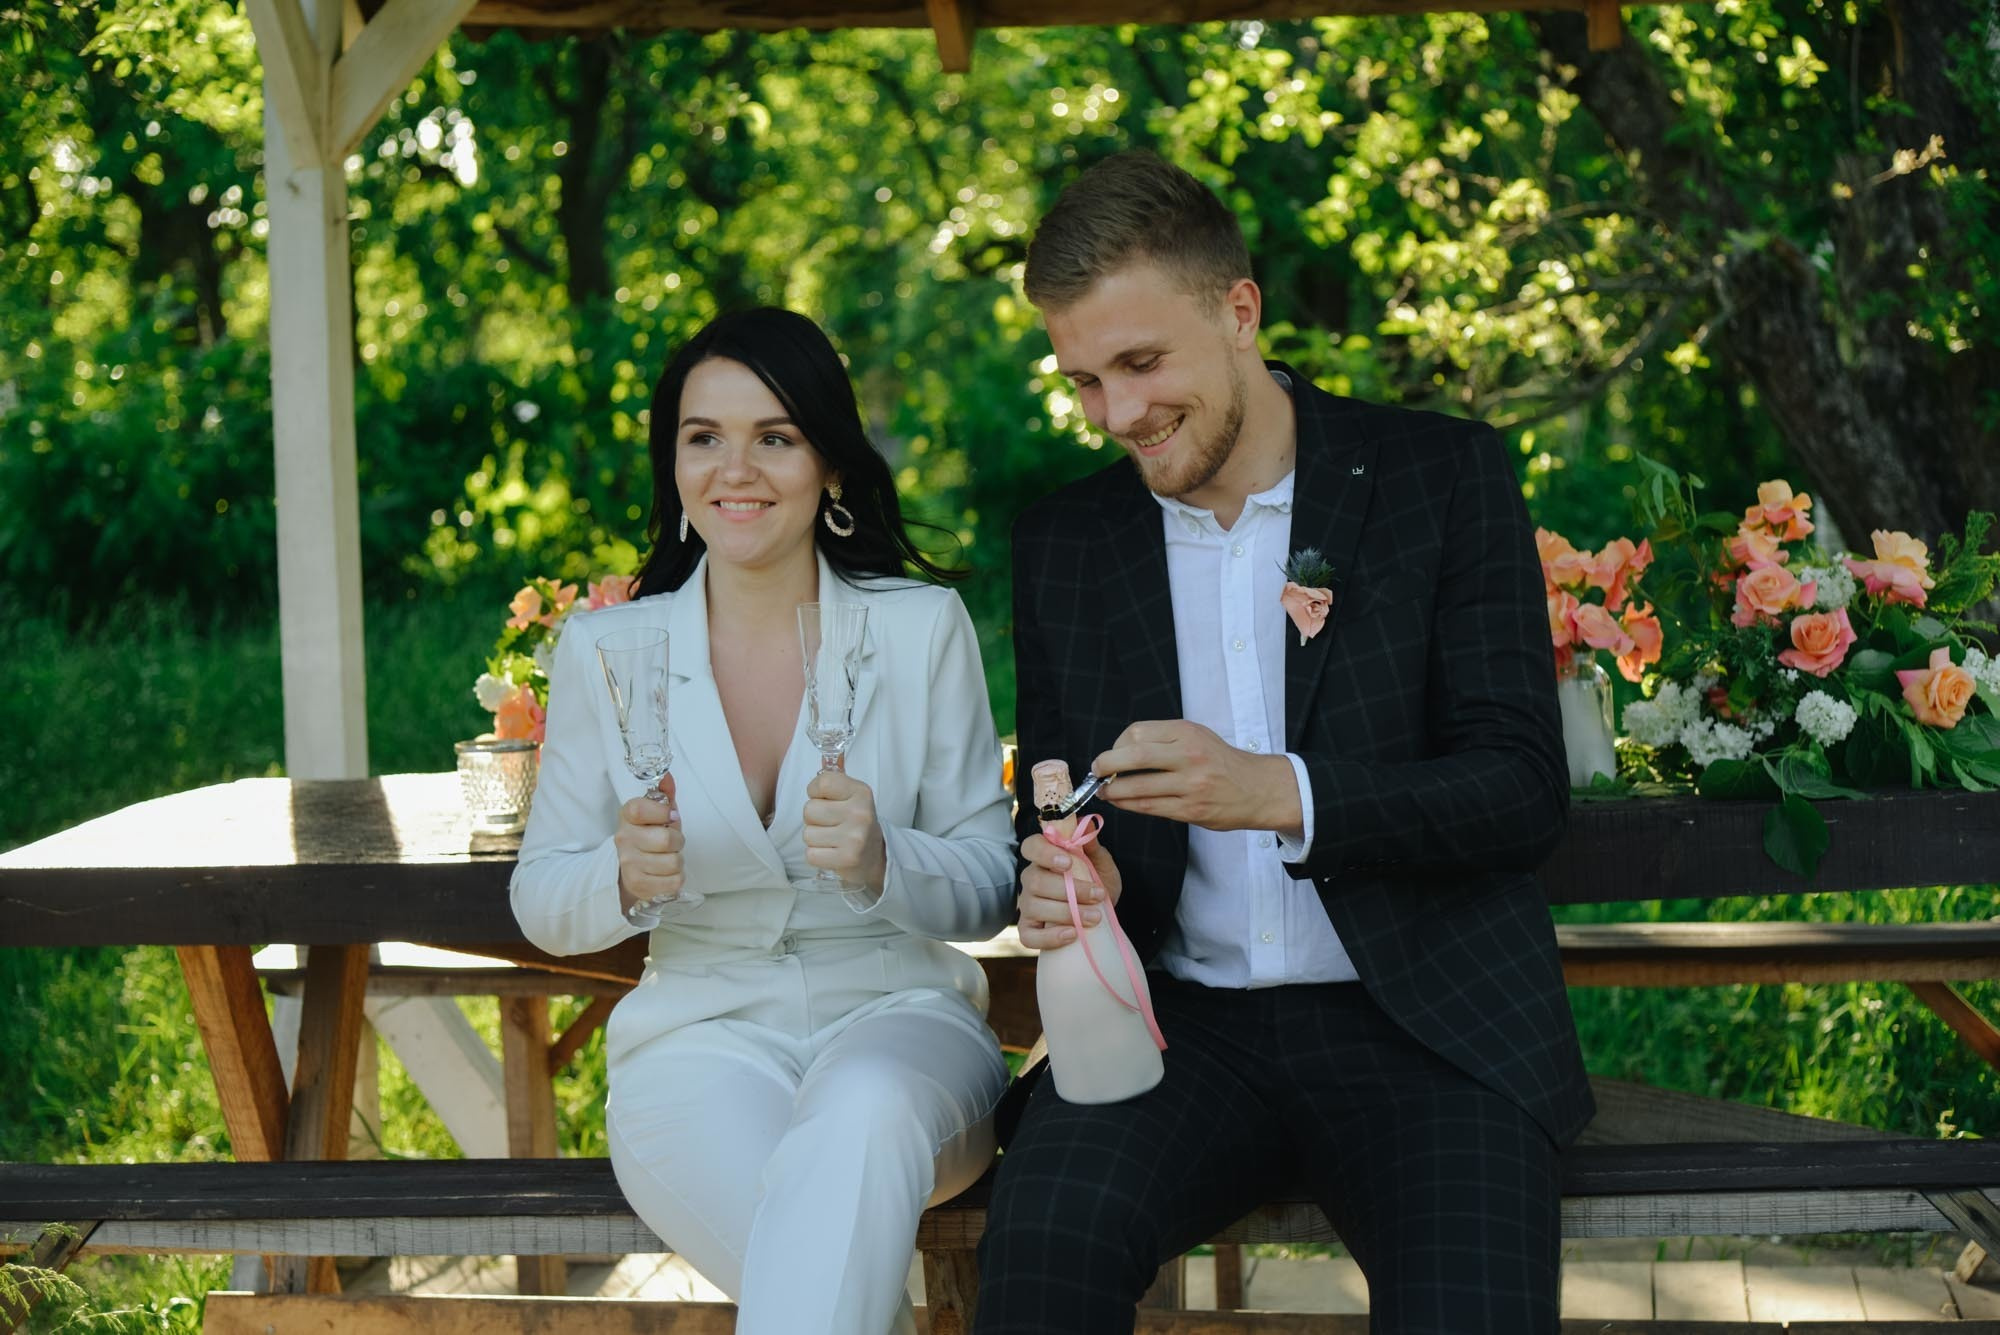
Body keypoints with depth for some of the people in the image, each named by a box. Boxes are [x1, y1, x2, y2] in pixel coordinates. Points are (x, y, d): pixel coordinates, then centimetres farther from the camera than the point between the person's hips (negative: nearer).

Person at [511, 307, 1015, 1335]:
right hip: (701, 1031, 0)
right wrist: (626, 878, -16)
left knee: (863, 1114, -38)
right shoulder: (604, 650, 5)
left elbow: (991, 886, 2)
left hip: (896, 1015, 1)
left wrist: (882, 862, -20)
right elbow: (541, 903, 8)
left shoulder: (924, 628, 3)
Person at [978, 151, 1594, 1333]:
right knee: (1045, 1233, -31)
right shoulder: (1062, 544, 12)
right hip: (1179, 1018, 2)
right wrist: (1061, 881, -9)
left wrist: (1280, 792, -21)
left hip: (1423, 1024, -2)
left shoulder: (1445, 477, 1)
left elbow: (1525, 790, -5)